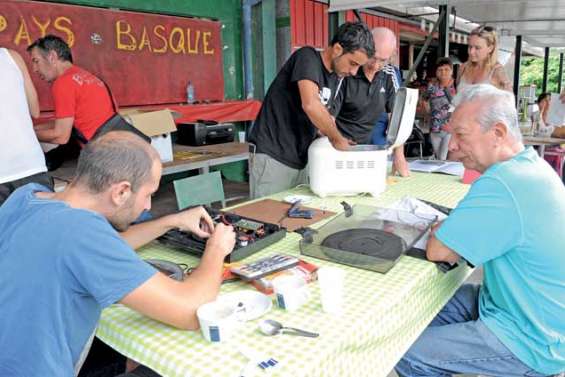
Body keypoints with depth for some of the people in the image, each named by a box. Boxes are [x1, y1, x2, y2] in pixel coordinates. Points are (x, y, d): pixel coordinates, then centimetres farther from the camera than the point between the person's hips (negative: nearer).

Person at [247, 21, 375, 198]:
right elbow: (310, 105, -29)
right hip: (273, 157, -7)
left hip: (300, 160, 8)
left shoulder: (335, 78, 10)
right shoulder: (307, 57, -13)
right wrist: (338, 139, -17)